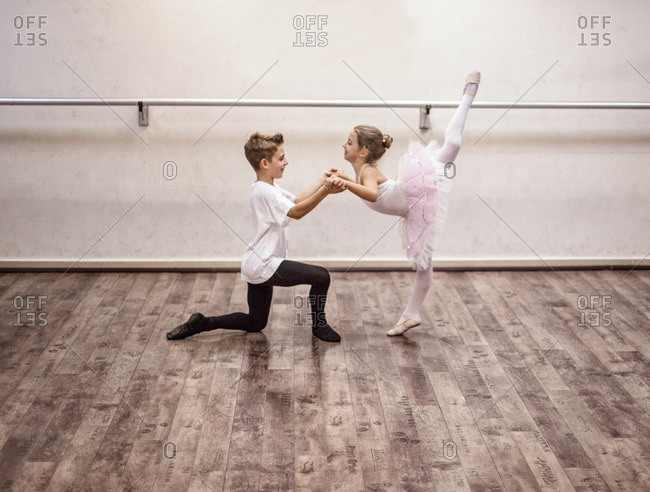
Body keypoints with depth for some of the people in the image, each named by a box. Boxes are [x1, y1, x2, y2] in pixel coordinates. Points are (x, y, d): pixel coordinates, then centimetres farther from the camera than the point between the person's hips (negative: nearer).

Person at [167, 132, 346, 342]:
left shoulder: (270, 188, 15)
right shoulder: (265, 192, -18)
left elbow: (296, 200, 16)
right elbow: (296, 212, -24)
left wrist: (321, 182, 7)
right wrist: (324, 191, -31)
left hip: (257, 266, 11)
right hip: (264, 266, -11)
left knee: (255, 324, 20)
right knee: (321, 276, -13)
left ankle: (201, 323, 16)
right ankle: (319, 325, 6)